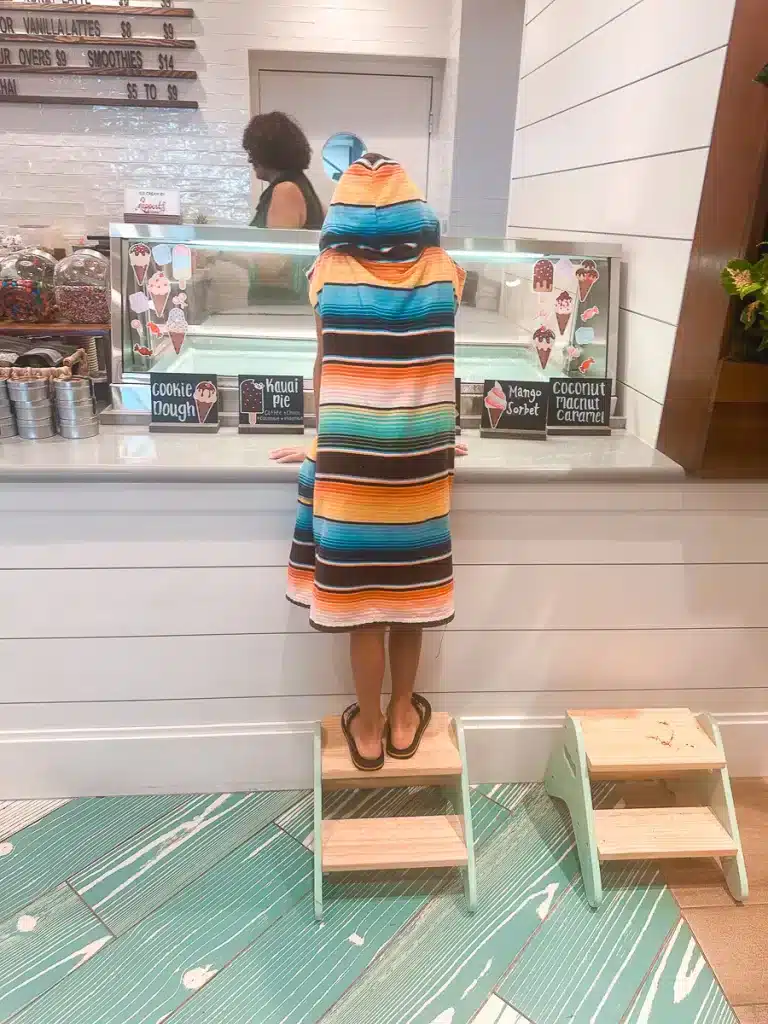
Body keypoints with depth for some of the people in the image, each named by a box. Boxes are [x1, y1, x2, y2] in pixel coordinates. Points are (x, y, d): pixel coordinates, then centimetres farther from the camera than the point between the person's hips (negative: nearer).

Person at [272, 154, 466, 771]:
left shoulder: (329, 272, -3)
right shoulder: (442, 271, 2)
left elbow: (325, 363, 6)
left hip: (350, 456, -2)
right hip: (421, 456, 2)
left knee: (359, 585, 8)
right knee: (409, 581, 14)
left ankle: (369, 726, 24)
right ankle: (403, 717, 30)